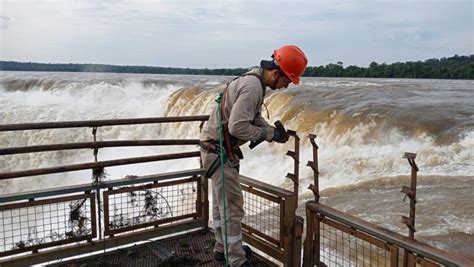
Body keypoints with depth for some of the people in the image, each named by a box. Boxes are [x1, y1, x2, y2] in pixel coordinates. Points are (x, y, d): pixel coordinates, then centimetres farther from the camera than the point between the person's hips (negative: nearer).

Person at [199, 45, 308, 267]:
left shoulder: (255, 81, 8)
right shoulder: (252, 87, -24)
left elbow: (254, 117, 14)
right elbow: (237, 126, -29)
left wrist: (274, 131, -2)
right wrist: (268, 134, -16)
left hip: (216, 147, 11)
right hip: (218, 149, -10)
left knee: (222, 200, 20)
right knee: (232, 205, -3)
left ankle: (223, 247, 35)